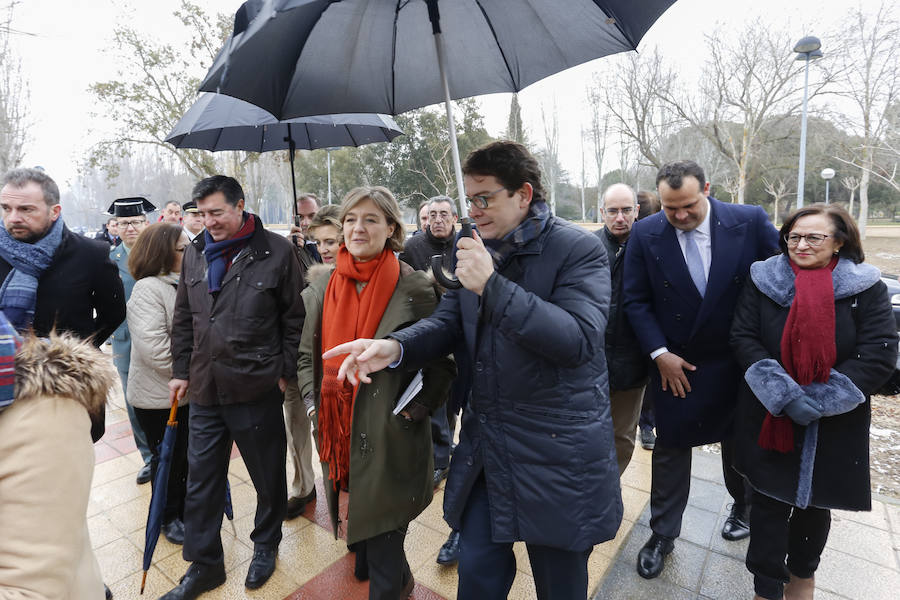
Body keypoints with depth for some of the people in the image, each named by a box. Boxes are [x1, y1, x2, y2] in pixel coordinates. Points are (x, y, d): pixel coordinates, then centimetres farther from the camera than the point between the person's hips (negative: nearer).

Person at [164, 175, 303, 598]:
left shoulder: (276, 252, -8)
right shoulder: (195, 252, 8)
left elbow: (295, 318, -6)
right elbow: (184, 318, 15)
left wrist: (285, 371, -6)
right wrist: (181, 370, 12)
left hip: (257, 389, -4)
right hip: (204, 389, 5)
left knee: (268, 476, 13)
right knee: (201, 481, 15)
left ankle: (266, 544, 39)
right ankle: (204, 565, 35)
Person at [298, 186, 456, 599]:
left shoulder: (414, 287, -10)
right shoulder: (323, 285, 4)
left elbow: (443, 361, -5)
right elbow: (306, 353, 14)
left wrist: (417, 409, -12)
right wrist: (315, 401, 5)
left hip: (391, 438, -5)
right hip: (338, 434, 5)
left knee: (383, 545, 6)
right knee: (356, 525, 23)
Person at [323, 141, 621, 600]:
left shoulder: (579, 249, -12)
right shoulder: (474, 249, 5)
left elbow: (578, 339, -24)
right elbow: (447, 323, 5)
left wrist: (492, 285, -29)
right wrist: (394, 347, -15)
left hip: (556, 455, -4)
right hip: (484, 448, 5)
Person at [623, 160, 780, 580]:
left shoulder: (750, 222, -12)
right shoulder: (645, 235, -12)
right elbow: (636, 301, -7)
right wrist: (659, 353, -13)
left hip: (737, 363, 1)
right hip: (674, 364, -1)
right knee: (670, 449, 9)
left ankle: (742, 506, 51)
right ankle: (663, 535, 27)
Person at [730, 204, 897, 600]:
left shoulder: (866, 288, -4)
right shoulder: (764, 280, -4)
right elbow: (743, 337, -9)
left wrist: (817, 401, -18)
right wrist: (785, 395, -19)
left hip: (834, 425, 1)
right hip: (769, 418, 0)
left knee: (815, 501, 19)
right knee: (769, 500, 7)